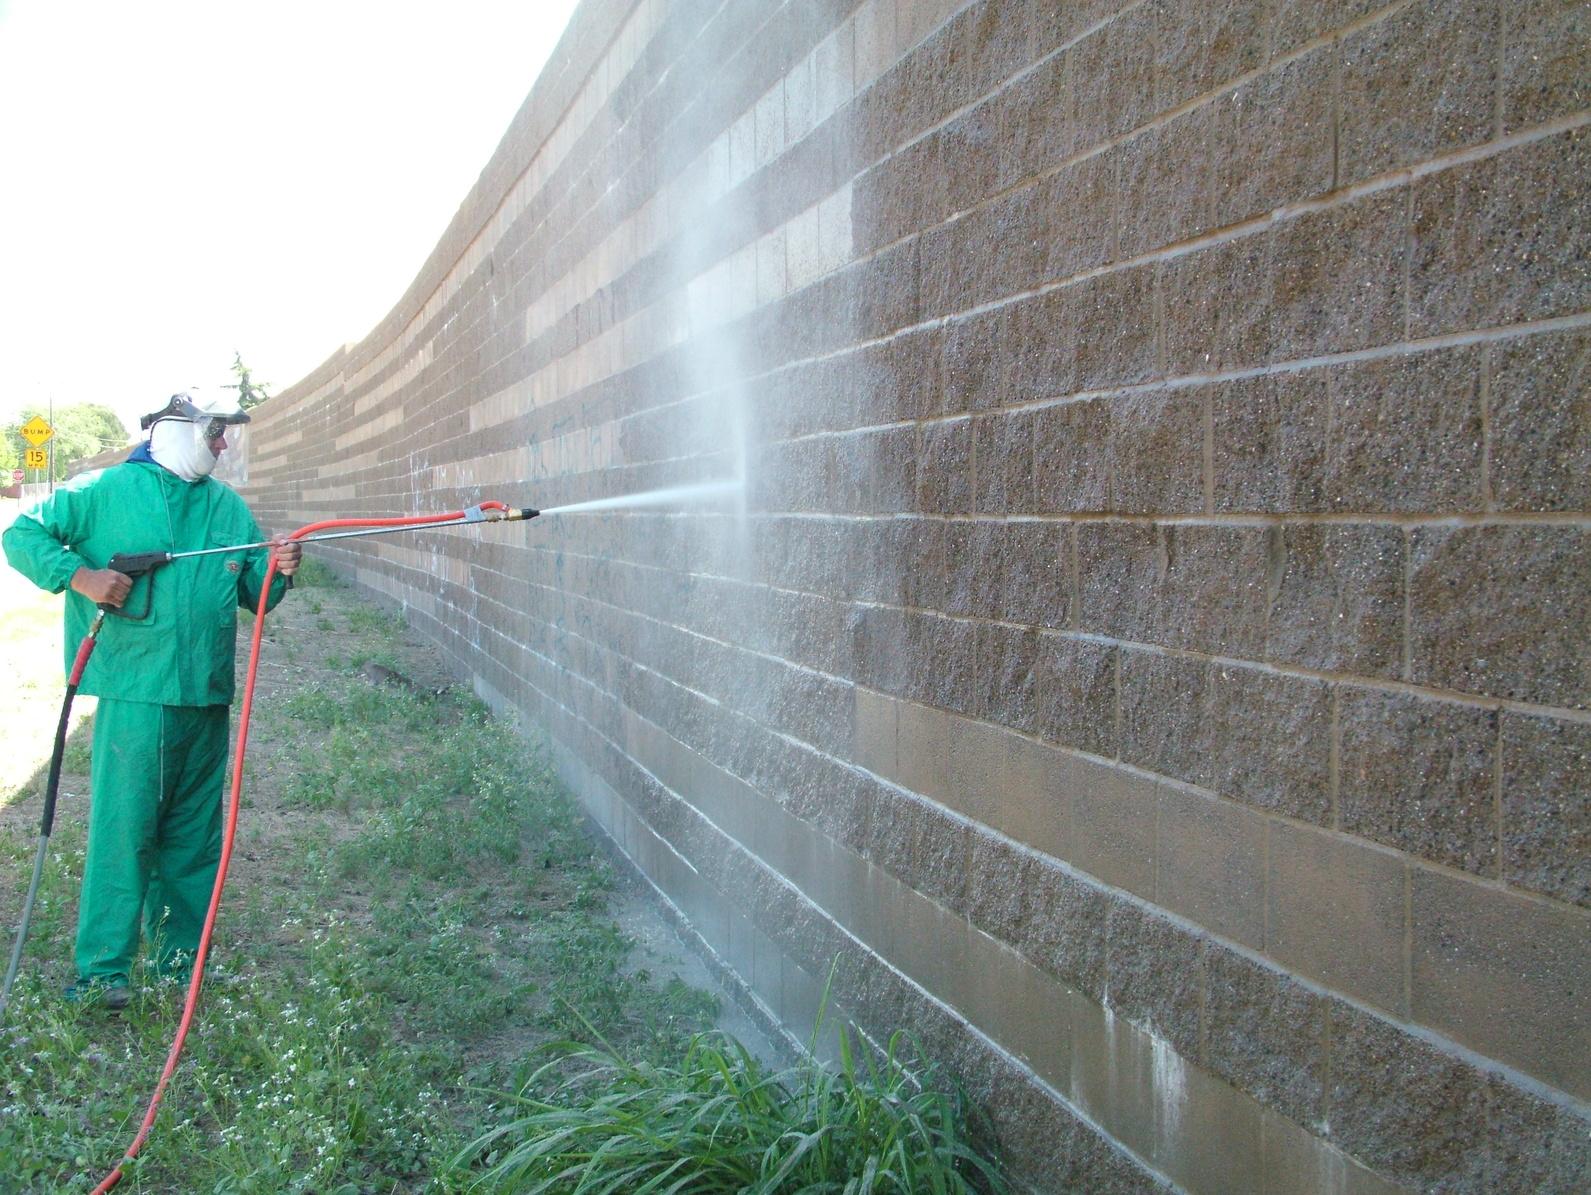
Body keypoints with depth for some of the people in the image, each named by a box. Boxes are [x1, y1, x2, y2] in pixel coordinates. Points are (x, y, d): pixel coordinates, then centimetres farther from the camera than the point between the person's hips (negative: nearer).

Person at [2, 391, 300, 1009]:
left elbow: (254, 591, 17)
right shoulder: (104, 492, 0)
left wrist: (277, 572, -5)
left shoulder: (229, 508, 14)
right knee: (122, 828, -5)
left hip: (205, 700, 5)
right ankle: (102, 969, 5)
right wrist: (79, 574, -16)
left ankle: (181, 960, 23)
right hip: (135, 695, -5)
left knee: (194, 834, 11)